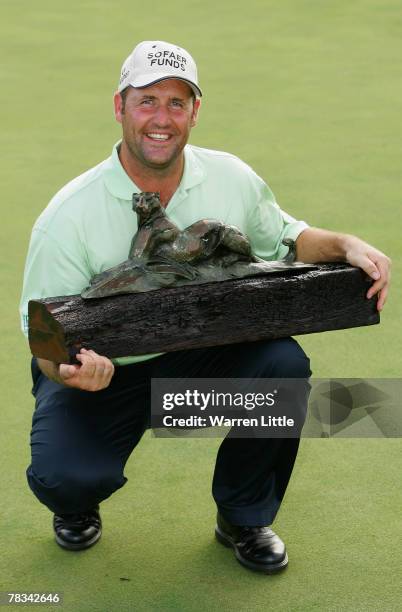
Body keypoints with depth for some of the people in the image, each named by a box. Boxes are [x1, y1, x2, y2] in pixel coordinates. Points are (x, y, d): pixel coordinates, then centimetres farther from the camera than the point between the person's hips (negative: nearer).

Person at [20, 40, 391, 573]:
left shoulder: (232, 179, -7)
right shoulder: (69, 214, -18)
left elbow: (283, 236, 12)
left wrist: (346, 245, -9)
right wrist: (71, 370, -39)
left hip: (200, 356, 3)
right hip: (103, 370, -3)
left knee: (284, 364, -25)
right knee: (68, 477, -30)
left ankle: (244, 518, 2)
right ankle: (77, 505, 16)